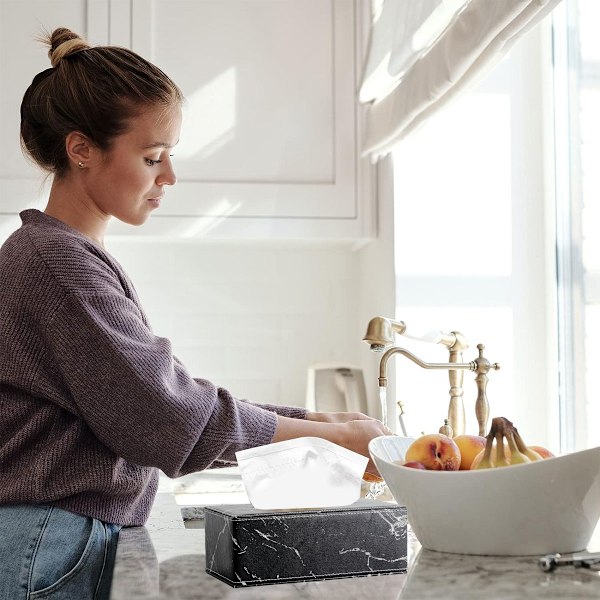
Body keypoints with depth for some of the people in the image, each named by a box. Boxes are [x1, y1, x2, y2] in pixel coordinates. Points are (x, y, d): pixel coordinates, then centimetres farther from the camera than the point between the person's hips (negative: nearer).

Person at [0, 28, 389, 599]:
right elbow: (171, 414, -16)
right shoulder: (57, 261, -16)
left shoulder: (79, 258, 13)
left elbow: (172, 396, 10)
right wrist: (336, 434, -9)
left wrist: (317, 418, 3)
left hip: (79, 539, 9)